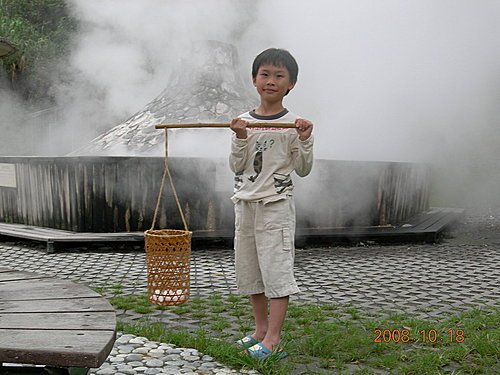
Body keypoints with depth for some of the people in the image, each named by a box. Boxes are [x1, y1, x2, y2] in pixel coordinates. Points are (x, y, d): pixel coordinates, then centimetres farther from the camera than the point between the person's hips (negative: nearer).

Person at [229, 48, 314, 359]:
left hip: (276, 205, -5)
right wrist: (240, 139, -14)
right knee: (249, 270, 12)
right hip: (246, 203, 5)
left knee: (276, 269, -5)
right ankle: (261, 329, 27)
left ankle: (273, 338, 3)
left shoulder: (293, 123, -3)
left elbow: (303, 169, -2)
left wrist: (305, 140, -16)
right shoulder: (243, 122, 5)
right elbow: (237, 167, 1)